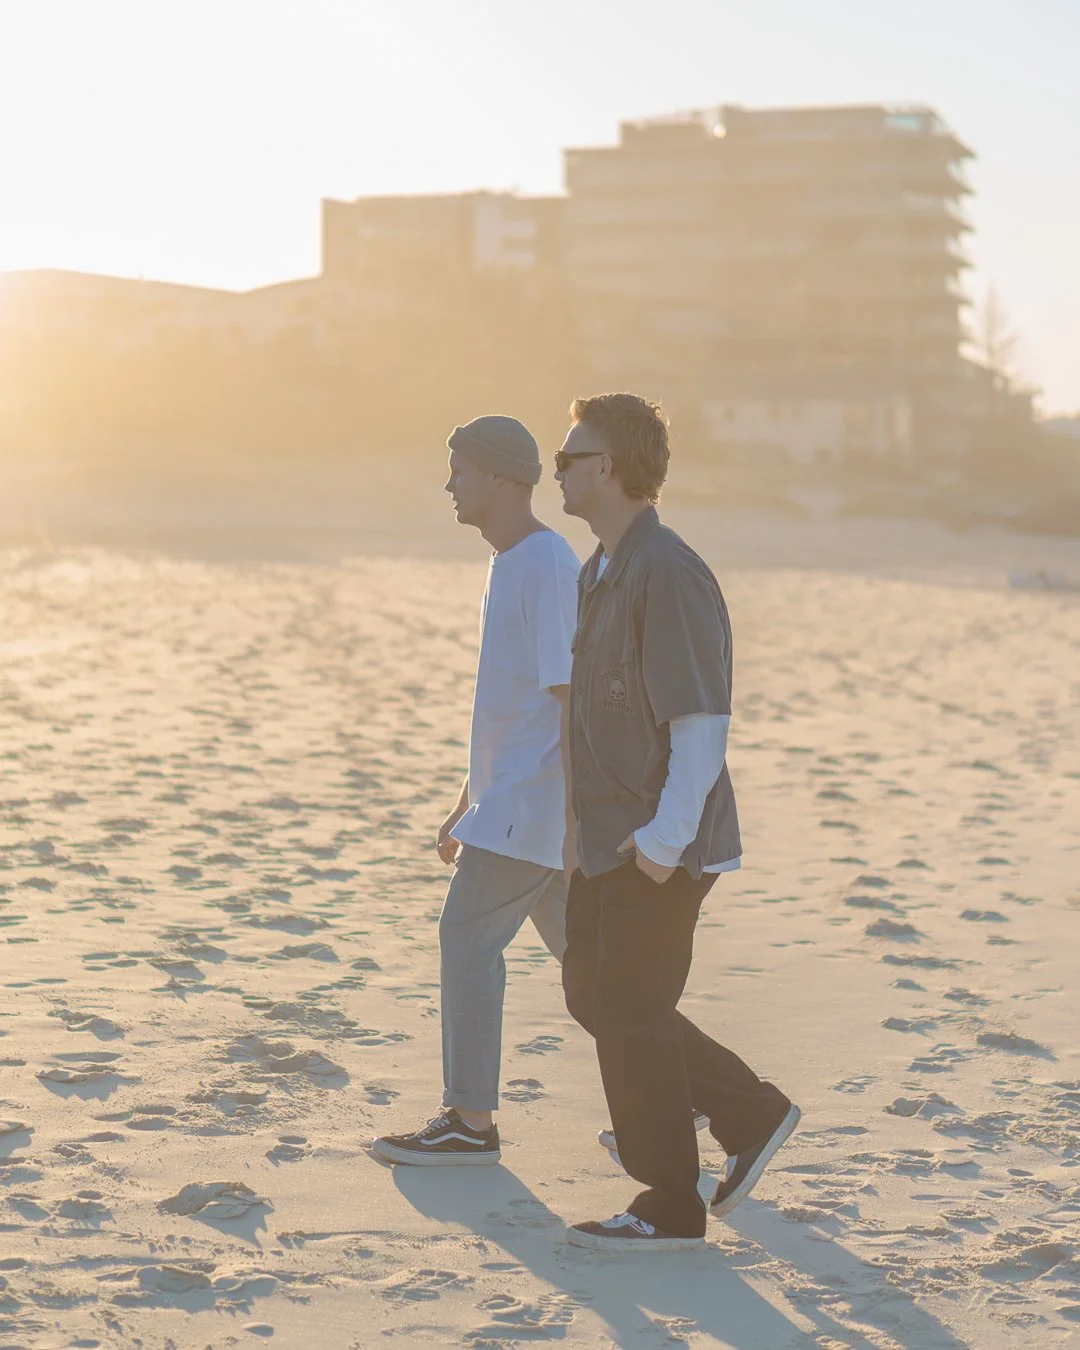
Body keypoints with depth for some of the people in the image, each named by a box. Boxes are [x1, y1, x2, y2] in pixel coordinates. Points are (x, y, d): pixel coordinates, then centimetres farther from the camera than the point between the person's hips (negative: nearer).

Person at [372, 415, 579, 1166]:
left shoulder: (548, 566, -15)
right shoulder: (510, 565, 17)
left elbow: (569, 696, -20)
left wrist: (580, 812, -23)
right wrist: (466, 806, 24)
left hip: (536, 798, -10)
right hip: (509, 796, 10)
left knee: (468, 938, -7)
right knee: (577, 948, 13)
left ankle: (471, 1123, 0)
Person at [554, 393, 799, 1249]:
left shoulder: (669, 576, -19)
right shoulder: (601, 572, 12)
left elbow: (701, 724, -22)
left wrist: (664, 836, -25)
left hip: (659, 849, -10)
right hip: (609, 836, 10)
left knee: (632, 1017, -2)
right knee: (592, 994, 15)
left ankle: (671, 1209, 12)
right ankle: (751, 1116, 24)